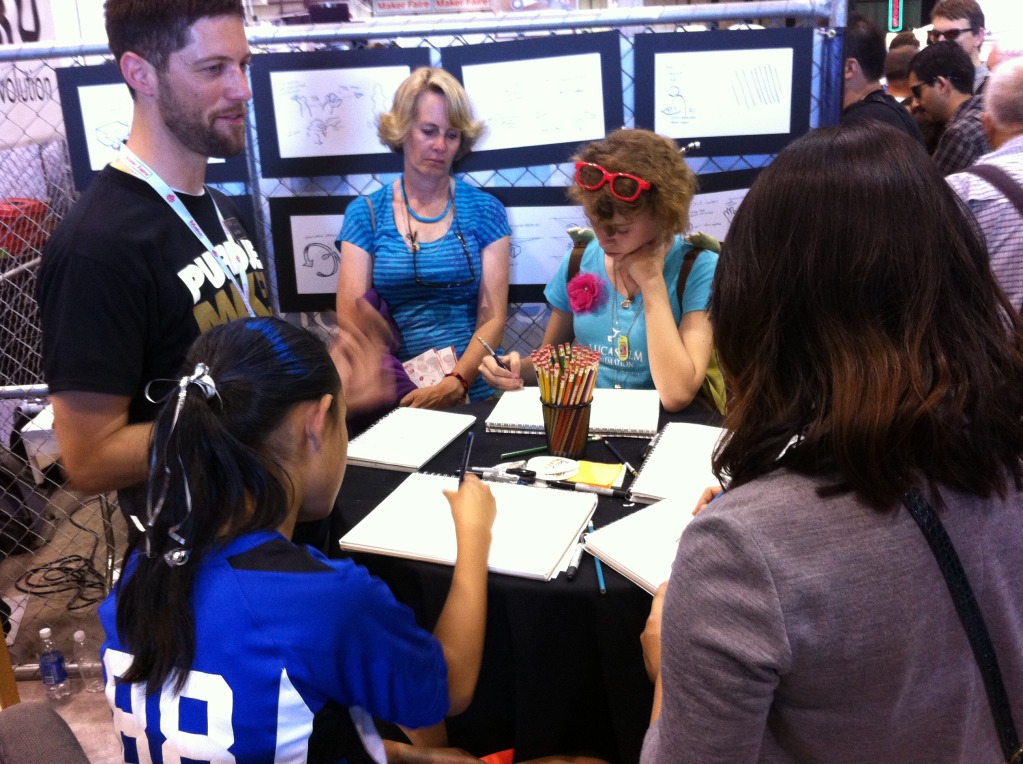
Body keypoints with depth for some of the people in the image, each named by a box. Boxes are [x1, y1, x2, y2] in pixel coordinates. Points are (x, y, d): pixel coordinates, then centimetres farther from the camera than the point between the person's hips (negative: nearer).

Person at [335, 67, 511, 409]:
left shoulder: (485, 210, 5)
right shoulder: (365, 214, 6)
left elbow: (493, 319, 1)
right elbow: (350, 317, -1)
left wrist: (455, 384, -17)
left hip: (473, 392, 0)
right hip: (394, 399, 0)